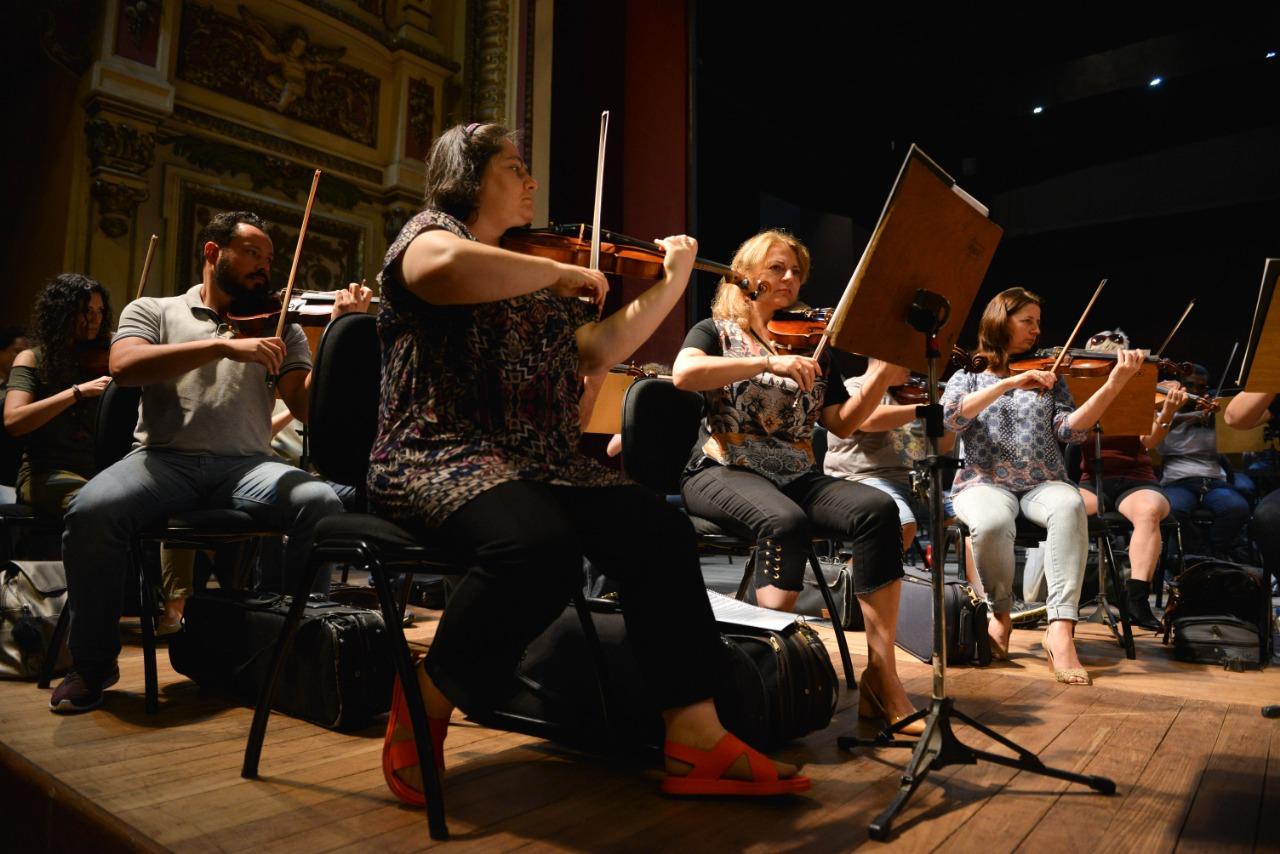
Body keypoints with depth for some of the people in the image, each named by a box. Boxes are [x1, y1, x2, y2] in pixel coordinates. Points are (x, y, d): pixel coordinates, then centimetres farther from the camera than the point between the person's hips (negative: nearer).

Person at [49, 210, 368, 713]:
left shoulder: (280, 328, 16)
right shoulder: (152, 311, 14)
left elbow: (307, 406, 2)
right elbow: (124, 367, -9)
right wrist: (224, 345, -18)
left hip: (247, 465, 1)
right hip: (164, 459, 0)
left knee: (322, 506, -28)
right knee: (91, 511, -31)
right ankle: (93, 662, -5)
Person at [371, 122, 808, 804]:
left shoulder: (534, 275, 23)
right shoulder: (431, 232, 3)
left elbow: (599, 352, 16)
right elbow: (448, 270, -24)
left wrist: (673, 283, 13)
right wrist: (562, 274, -13)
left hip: (544, 465, 7)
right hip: (444, 459, -7)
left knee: (660, 532, -14)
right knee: (541, 549, -35)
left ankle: (695, 740, -10)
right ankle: (424, 707, -10)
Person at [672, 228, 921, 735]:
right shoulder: (717, 331, 9)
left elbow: (842, 424, 12)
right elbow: (684, 374, -16)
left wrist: (879, 382, -6)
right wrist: (770, 362, -24)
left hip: (796, 476, 4)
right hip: (725, 472, -4)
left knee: (876, 509, -24)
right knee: (785, 522, -36)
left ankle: (882, 676, -24)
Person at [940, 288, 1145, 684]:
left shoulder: (1049, 377, 15)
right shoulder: (969, 375, 10)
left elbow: (1069, 430, -1)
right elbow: (951, 417, -12)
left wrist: (1112, 386, -14)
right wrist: (1009, 383, -20)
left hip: (1043, 483, 2)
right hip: (985, 482, -2)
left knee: (1069, 506, -35)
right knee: (991, 522, -37)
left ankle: (1060, 630, -36)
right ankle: (1001, 612, -8)